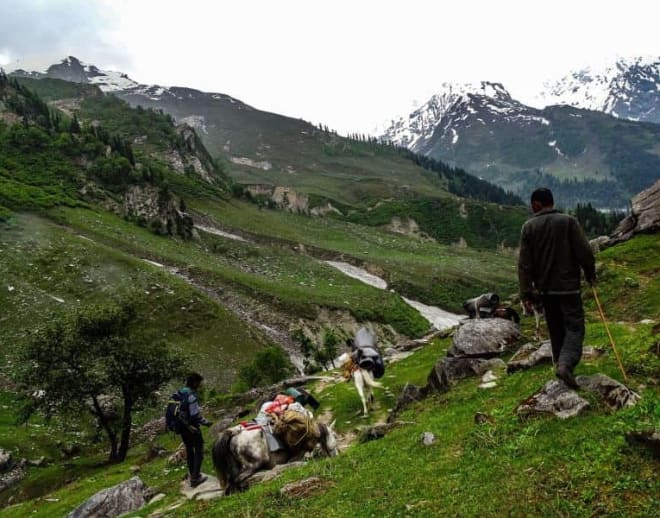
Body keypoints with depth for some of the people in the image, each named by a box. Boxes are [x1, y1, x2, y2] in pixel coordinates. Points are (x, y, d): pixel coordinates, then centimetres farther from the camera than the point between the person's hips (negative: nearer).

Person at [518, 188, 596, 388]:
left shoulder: (528, 227, -1)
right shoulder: (569, 221, -6)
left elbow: (524, 263, -4)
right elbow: (584, 251, -8)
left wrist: (526, 292, 0)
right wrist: (590, 273, 10)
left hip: (544, 288, 3)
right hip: (568, 285, -3)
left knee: (555, 328, 15)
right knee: (574, 326, -2)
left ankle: (561, 362, 22)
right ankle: (565, 364, -20)